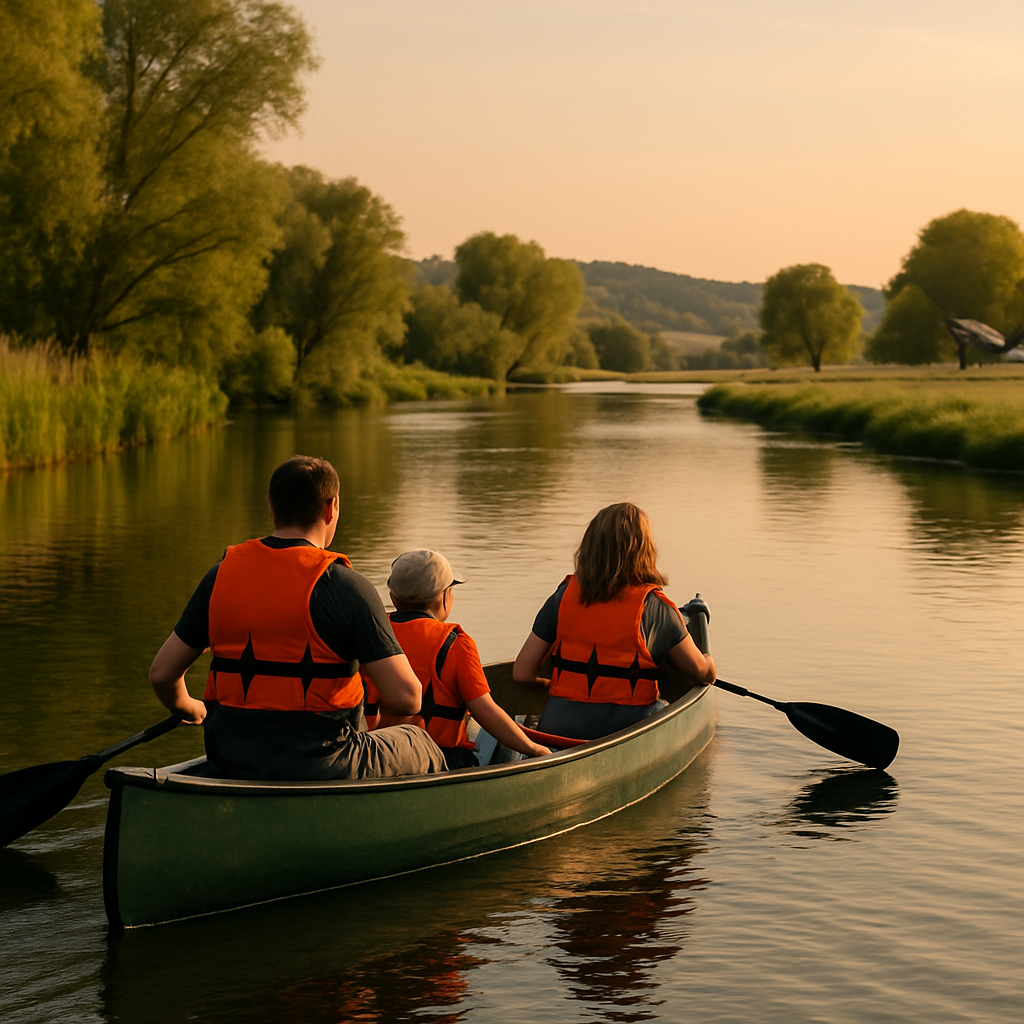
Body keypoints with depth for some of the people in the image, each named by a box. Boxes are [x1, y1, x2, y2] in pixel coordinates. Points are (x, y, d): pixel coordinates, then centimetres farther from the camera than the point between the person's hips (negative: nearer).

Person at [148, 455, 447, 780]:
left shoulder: (222, 575, 0)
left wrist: (188, 709, 27)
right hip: (321, 769, -5)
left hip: (229, 766, 6)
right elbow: (405, 698, -17)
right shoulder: (345, 586, -14)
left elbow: (162, 674, 5)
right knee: (421, 746, 24)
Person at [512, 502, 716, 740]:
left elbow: (522, 672, 3)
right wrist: (709, 661, 30)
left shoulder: (563, 597, 1)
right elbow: (702, 672, 6)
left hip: (559, 729, 3)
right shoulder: (654, 607, -6)